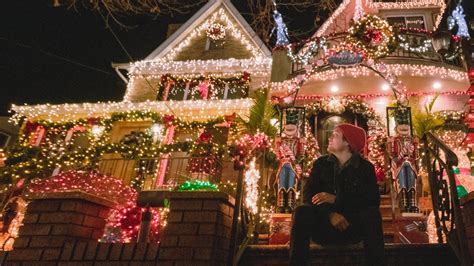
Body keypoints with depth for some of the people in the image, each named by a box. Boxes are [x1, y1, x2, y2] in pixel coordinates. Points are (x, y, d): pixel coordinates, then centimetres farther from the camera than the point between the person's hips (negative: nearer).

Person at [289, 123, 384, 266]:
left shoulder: (365, 167, 2)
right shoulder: (321, 163, 6)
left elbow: (373, 200, -10)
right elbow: (308, 194, -4)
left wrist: (336, 199, -20)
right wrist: (330, 213, -23)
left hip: (353, 226, -1)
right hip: (324, 224, 1)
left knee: (373, 213, -30)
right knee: (301, 212, -28)